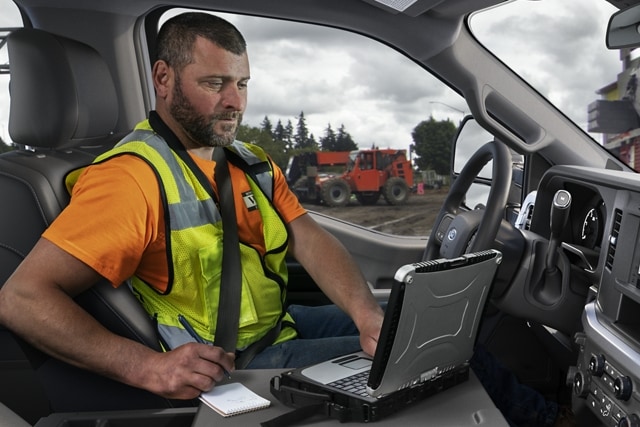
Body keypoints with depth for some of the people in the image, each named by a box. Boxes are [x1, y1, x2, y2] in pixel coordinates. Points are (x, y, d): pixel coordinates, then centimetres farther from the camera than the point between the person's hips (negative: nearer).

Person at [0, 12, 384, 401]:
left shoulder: (255, 164, 6)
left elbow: (311, 241, -4)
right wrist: (148, 367, -34)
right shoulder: (133, 176, -19)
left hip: (282, 323, 8)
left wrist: (368, 315, -21)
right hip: (222, 367, -7)